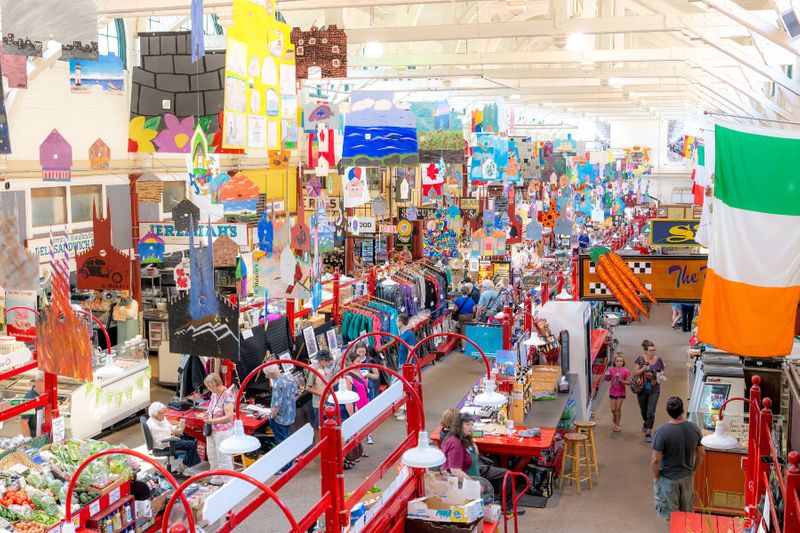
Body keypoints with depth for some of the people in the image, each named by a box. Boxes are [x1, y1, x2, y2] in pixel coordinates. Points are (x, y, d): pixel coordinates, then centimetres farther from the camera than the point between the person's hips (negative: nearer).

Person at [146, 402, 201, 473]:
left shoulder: (163, 418, 4)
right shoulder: (152, 425, -23)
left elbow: (170, 427, 16)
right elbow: (161, 442, -22)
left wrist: (177, 427, -7)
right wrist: (174, 433, -22)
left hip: (170, 438, 10)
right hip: (164, 446, -10)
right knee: (191, 444, -17)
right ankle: (184, 467, 0)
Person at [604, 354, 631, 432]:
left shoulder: (626, 371, -11)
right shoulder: (611, 370, -5)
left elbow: (628, 382, -8)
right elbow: (608, 379, 8)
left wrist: (622, 381, -24)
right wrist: (607, 377, -14)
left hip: (621, 393, -2)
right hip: (612, 392, 2)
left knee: (618, 409, 0)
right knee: (613, 409, 5)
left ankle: (617, 425, 14)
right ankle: (615, 422, 33)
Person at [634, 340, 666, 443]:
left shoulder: (658, 360, -5)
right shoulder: (640, 359, -8)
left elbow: (662, 371, 9)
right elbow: (634, 374, -6)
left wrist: (661, 375, -13)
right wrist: (642, 369, -23)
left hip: (654, 390, -1)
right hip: (642, 389, 1)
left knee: (651, 412, -8)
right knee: (643, 410, 20)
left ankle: (648, 433, -2)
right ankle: (645, 422, 51)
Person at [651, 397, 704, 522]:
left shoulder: (662, 432, -26)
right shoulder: (694, 428, -12)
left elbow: (655, 459, -24)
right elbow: (701, 454, -1)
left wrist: (656, 476, -6)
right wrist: (693, 470, 14)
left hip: (668, 478, -4)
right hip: (687, 477, 4)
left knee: (671, 515, 15)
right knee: (688, 512, 24)